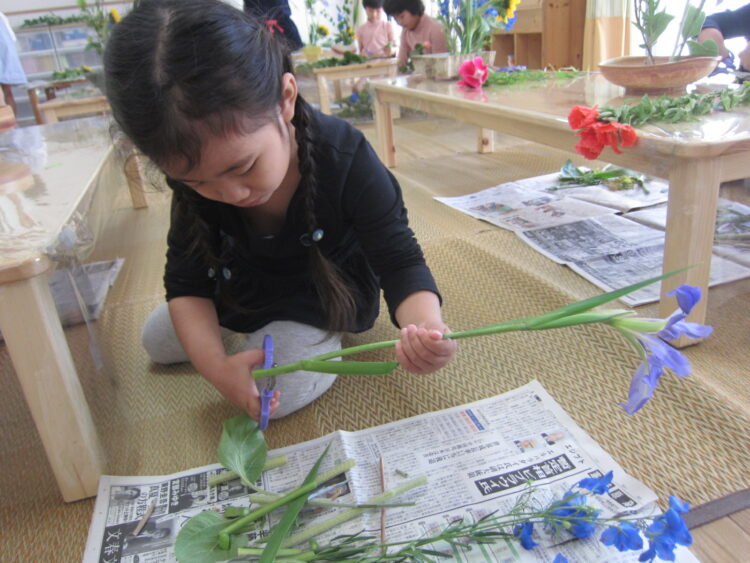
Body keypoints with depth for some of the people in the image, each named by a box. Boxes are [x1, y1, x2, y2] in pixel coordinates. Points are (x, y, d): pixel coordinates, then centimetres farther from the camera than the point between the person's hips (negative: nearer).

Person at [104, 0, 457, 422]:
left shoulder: (346, 161, -36)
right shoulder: (195, 172, -24)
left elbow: (400, 262, -31)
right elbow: (185, 281, -17)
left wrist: (426, 324, -54)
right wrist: (215, 366, -34)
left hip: (328, 292, -4)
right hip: (248, 284, 5)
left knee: (282, 390, -24)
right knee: (158, 341, 16)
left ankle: (324, 337, 6)